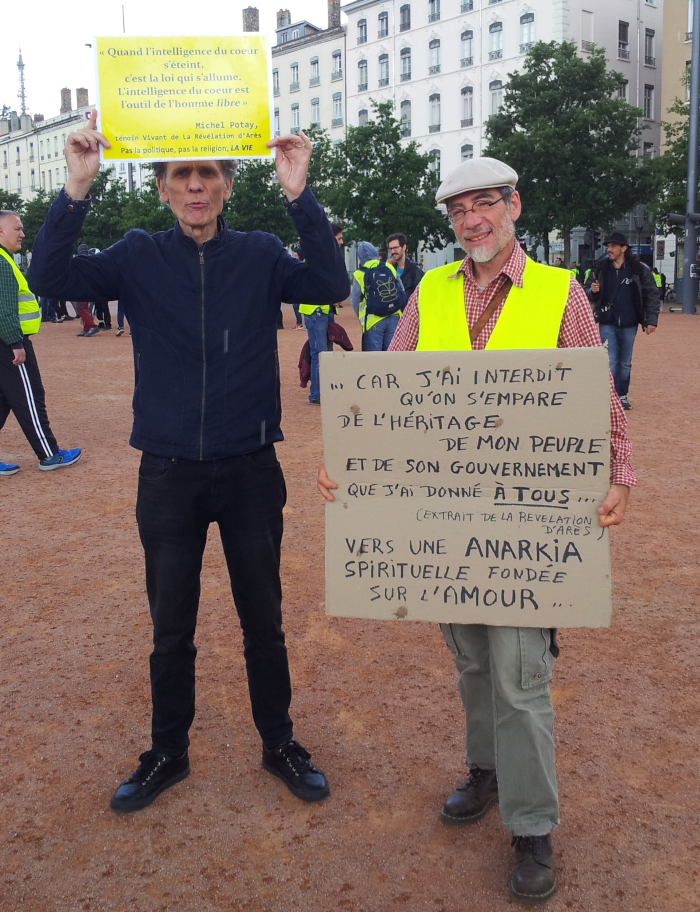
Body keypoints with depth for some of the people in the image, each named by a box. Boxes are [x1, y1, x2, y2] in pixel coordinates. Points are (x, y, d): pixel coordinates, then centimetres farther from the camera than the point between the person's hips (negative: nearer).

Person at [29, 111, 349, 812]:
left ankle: (279, 744, 34)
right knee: (171, 632, 14)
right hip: (168, 474, 1)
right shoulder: (139, 258, 0)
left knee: (264, 624, 13)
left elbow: (330, 285, -18)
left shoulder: (260, 256, -2)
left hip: (250, 471, 0)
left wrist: (298, 194, -26)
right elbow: (49, 277, -12)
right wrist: (76, 188, -22)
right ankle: (167, 754, 35)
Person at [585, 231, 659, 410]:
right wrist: (593, 291, -12)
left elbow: (652, 295, -2)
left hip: (629, 325, 0)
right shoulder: (601, 269, 2)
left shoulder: (640, 269, -5)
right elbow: (591, 297, 12)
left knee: (625, 363, 10)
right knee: (611, 362, -4)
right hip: (608, 323, 1)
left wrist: (651, 320, -8)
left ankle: (622, 396, 22)